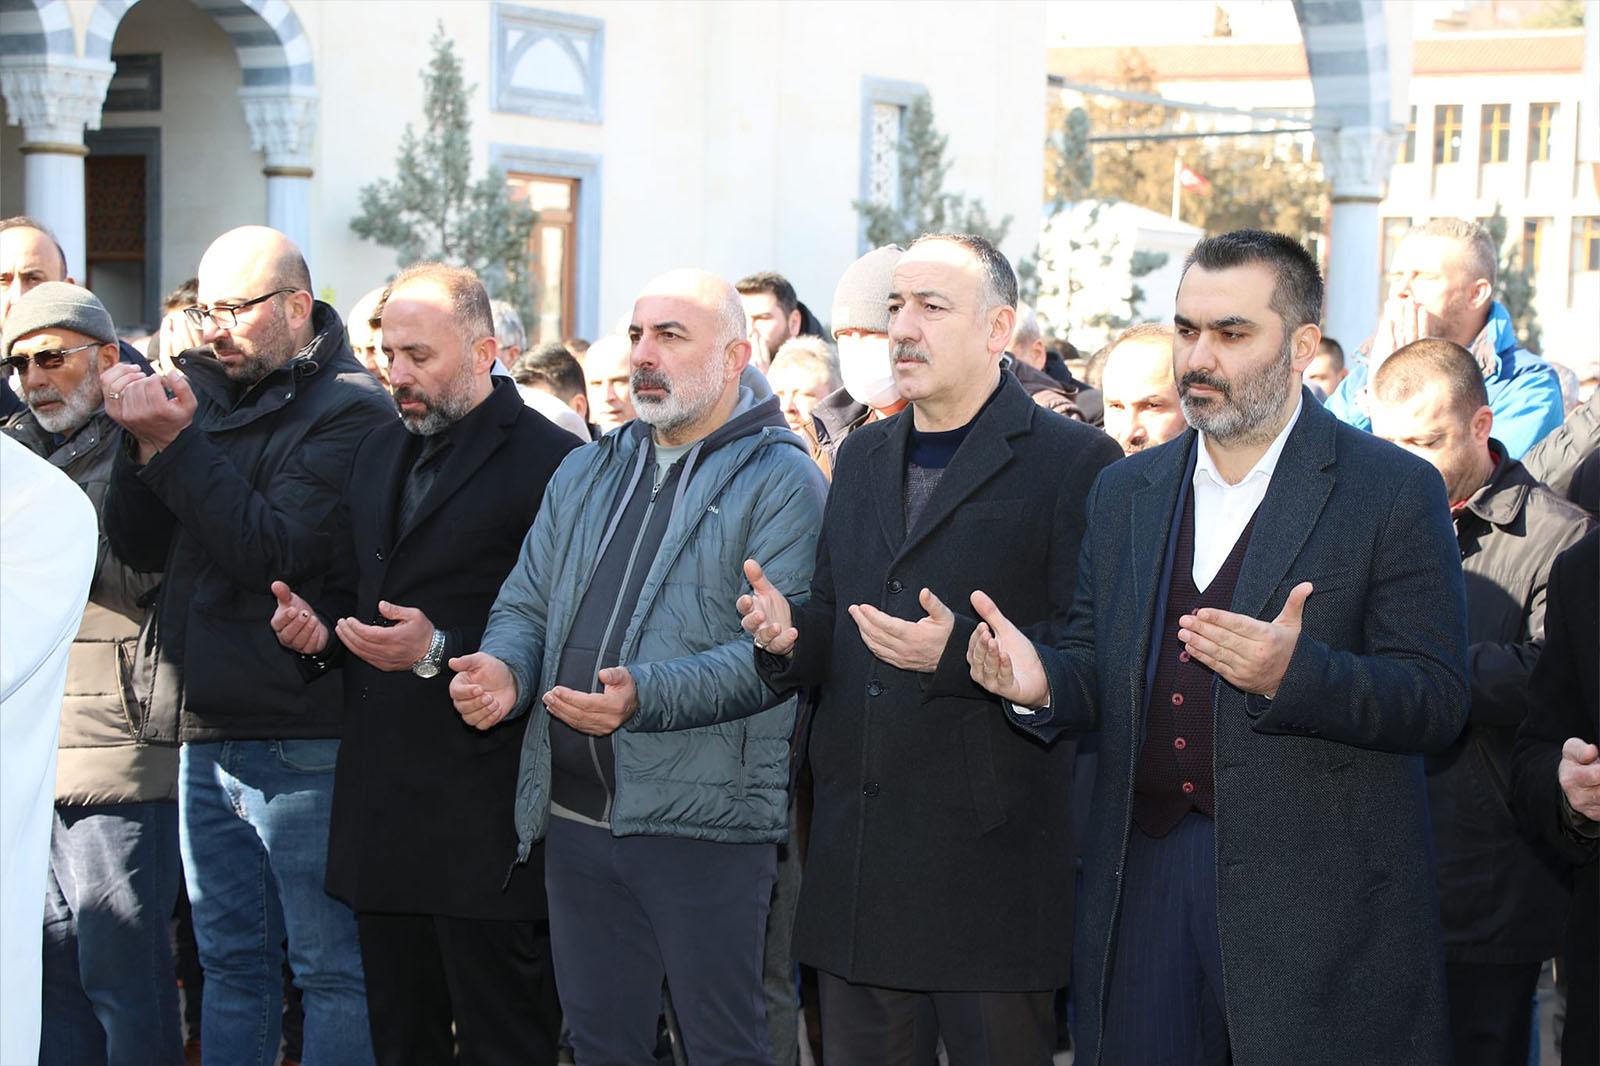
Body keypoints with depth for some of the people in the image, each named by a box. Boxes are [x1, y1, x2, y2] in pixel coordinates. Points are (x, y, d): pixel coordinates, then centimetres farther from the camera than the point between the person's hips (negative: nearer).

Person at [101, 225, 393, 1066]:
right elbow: (139, 545, 8)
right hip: (206, 735, 7)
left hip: (303, 743, -7)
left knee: (329, 965, -1)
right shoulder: (203, 390, 12)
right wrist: (145, 440, -8)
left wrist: (178, 444, -18)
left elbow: (275, 553, -18)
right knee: (231, 963, 15)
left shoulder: (349, 411, -8)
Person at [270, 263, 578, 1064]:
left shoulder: (549, 462, -9)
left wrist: (441, 651, -22)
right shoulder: (379, 453, 16)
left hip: (482, 811, -7)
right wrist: (317, 627, 3)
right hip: (380, 808, 8)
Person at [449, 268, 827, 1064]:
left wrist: (646, 697, -29)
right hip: (575, 813, 6)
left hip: (700, 820, -6)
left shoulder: (781, 482, -6)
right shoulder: (584, 475, 16)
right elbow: (526, 605, 16)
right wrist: (504, 668, -8)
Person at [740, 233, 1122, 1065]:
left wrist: (960, 652, -23)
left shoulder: (1075, 462, -6)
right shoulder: (862, 457, 17)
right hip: (855, 856, 6)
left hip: (992, 852, -6)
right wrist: (789, 631, -1)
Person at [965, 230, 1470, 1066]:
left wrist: (1292, 675, -27)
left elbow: (1438, 703, -10)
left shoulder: (1394, 492, -4)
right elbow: (1097, 664, 14)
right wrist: (1040, 679, -9)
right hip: (1144, 880, 4)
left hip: (1321, 901, -4)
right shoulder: (1124, 492, 13)